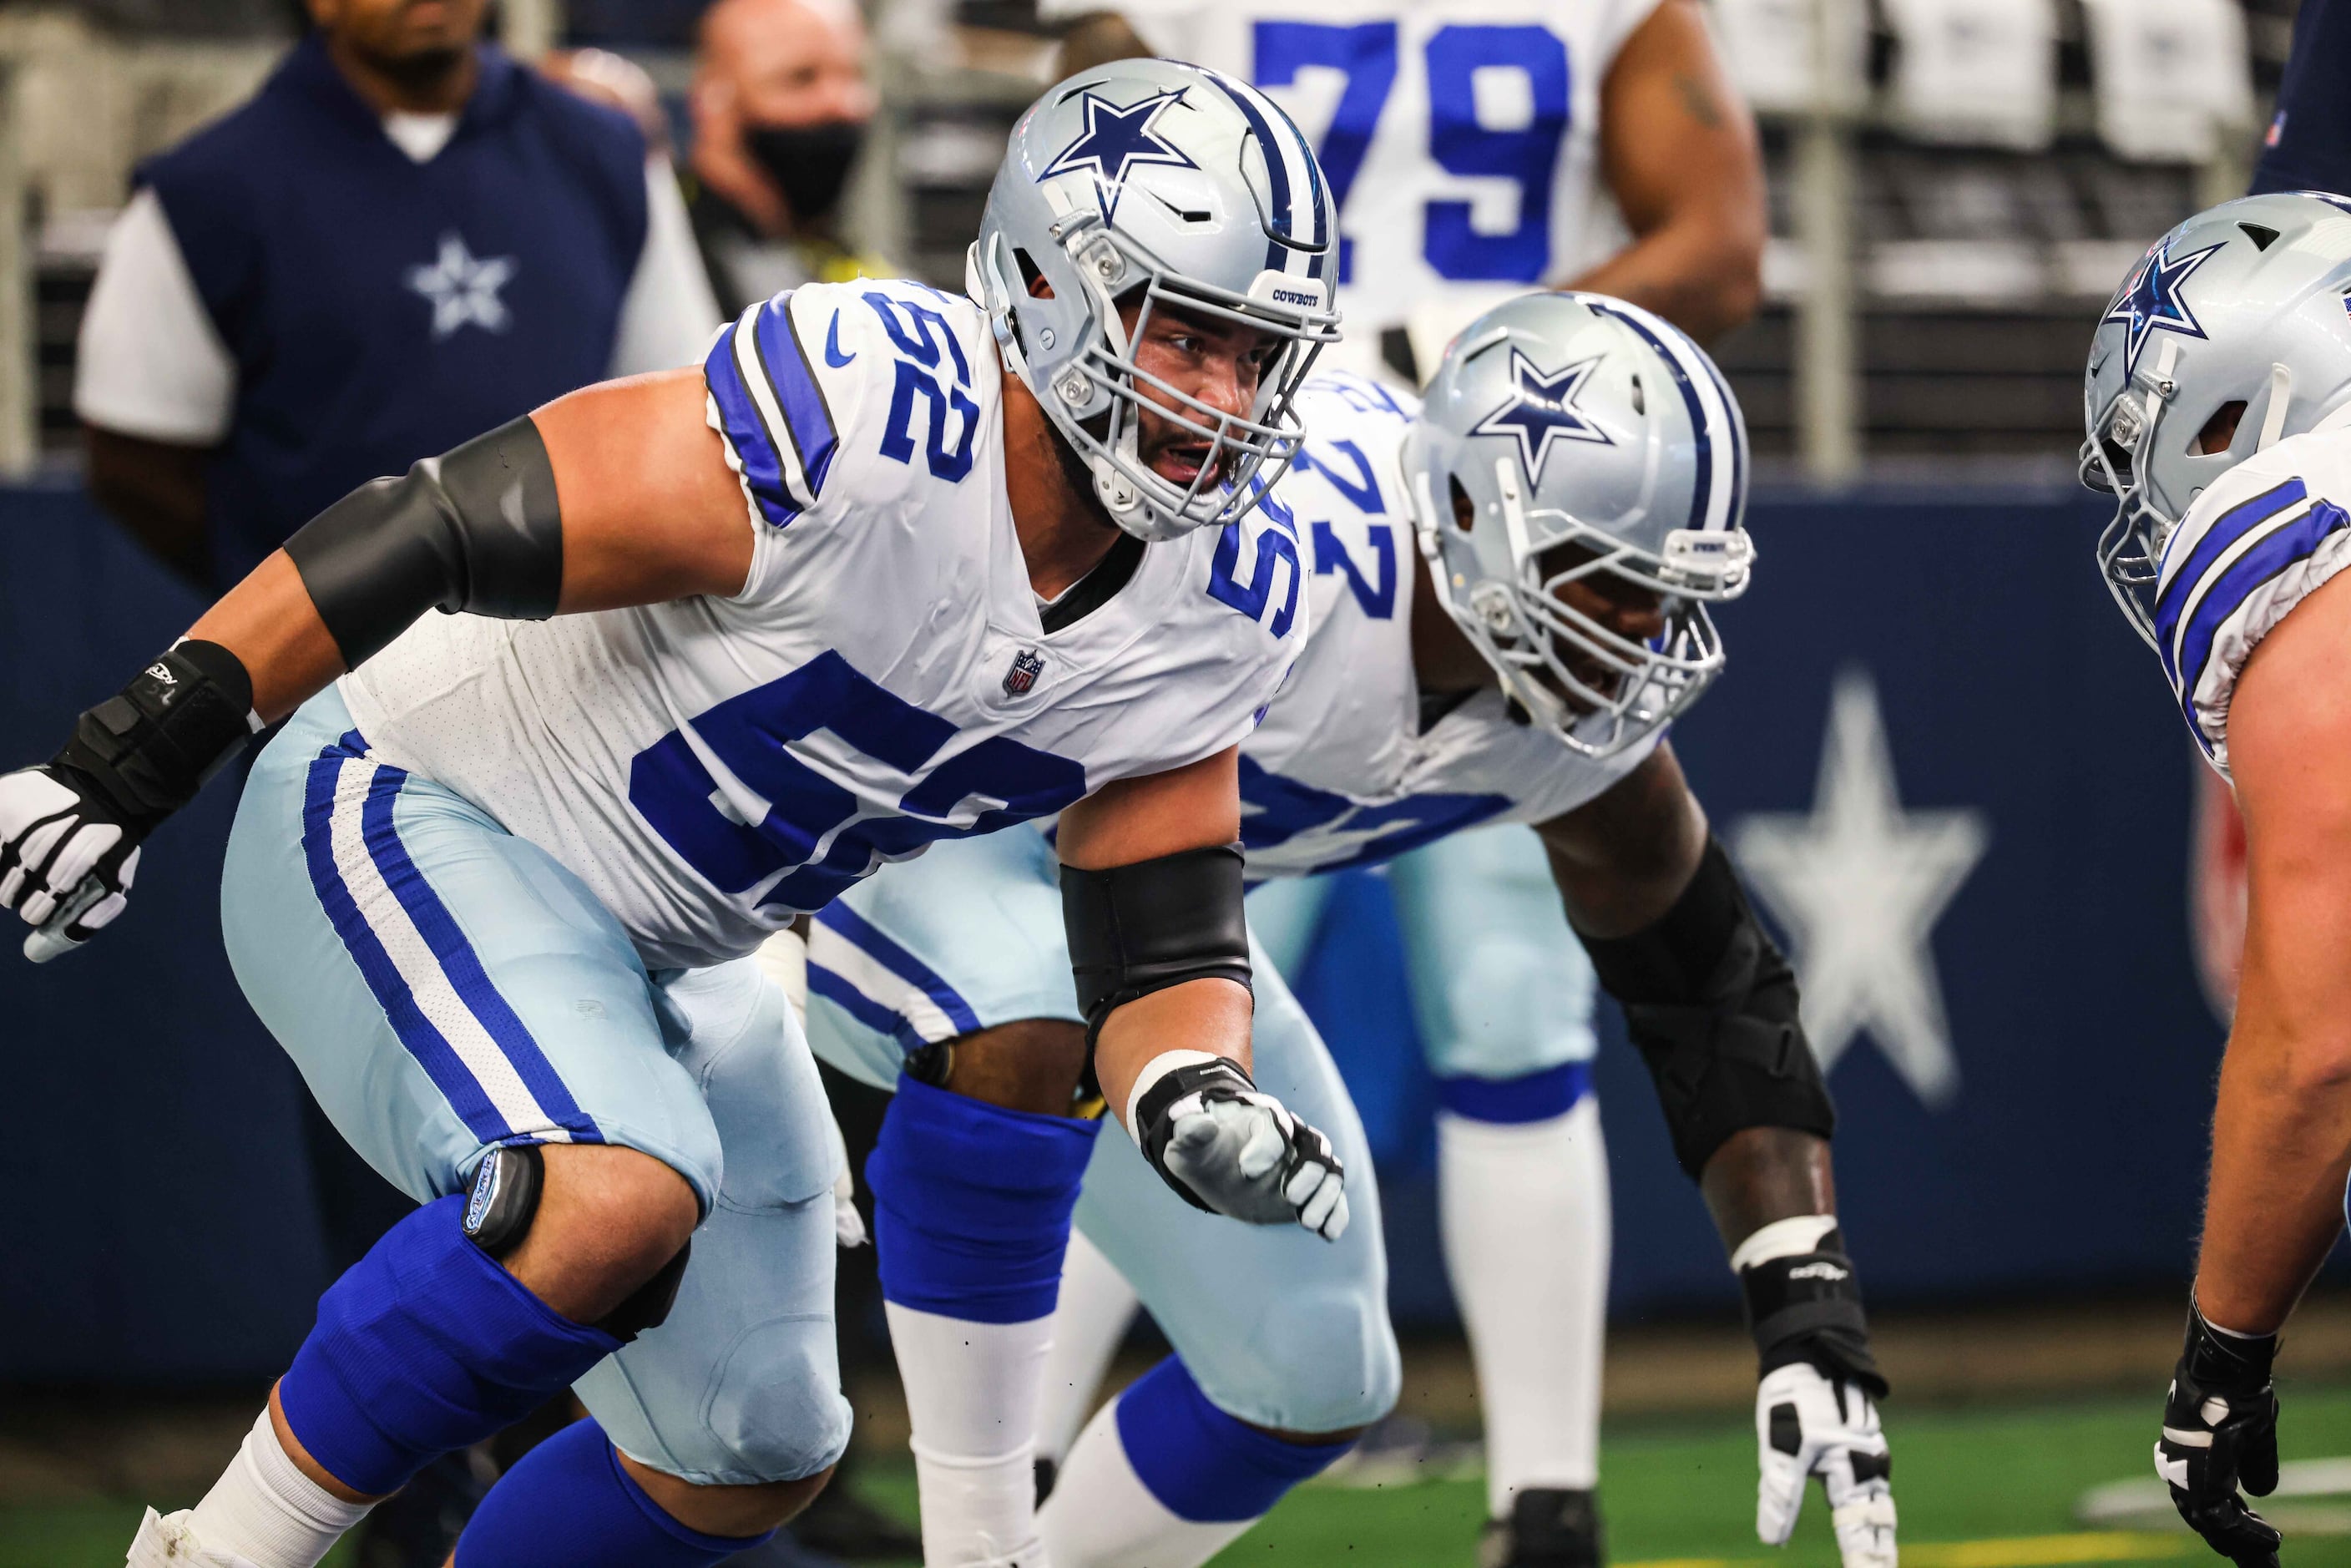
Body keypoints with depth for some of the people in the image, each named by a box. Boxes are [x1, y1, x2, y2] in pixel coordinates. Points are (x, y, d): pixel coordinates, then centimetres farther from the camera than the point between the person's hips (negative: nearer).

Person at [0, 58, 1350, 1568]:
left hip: (664, 959, 9)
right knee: (615, 1201, -35)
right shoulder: (863, 417, -30)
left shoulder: (1216, 618, -7)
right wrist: (122, 768, -26)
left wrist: (1200, 1104, -25)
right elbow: (433, 533, -28)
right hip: (414, 824, -9)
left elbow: (1166, 947, 0)